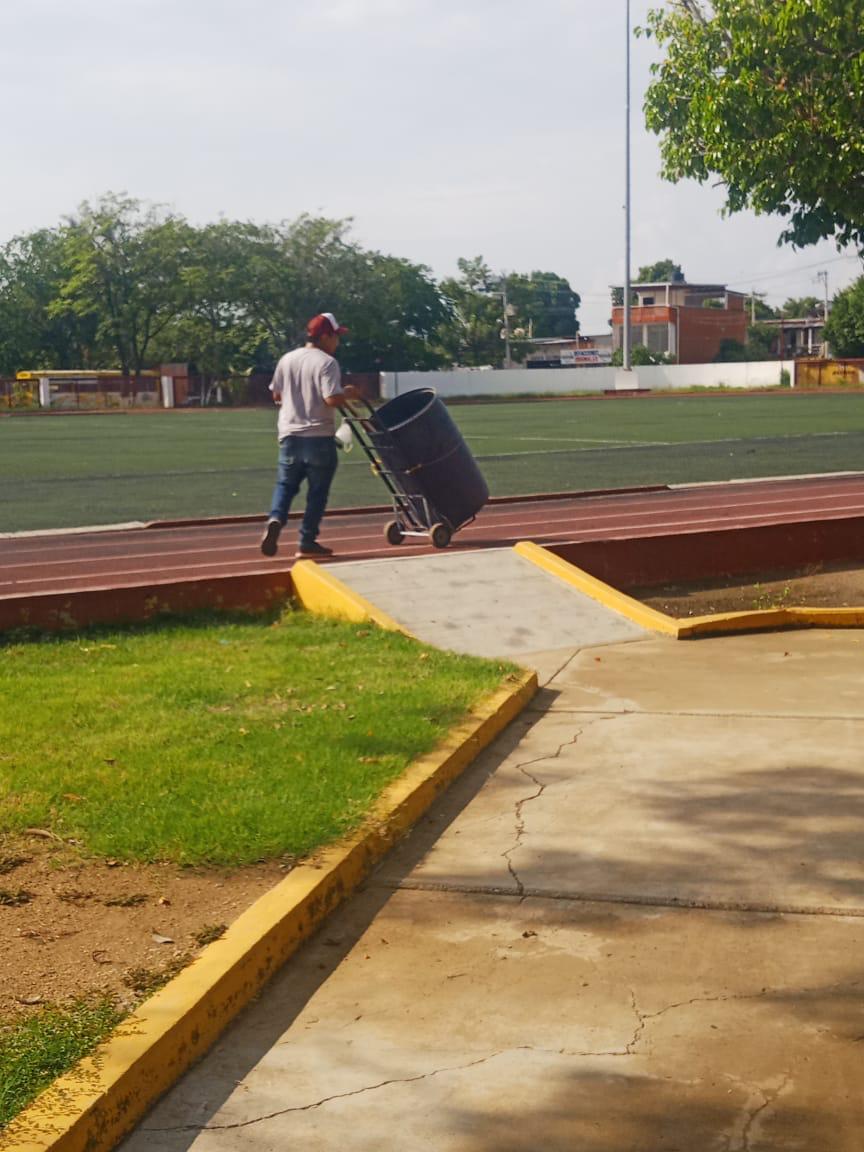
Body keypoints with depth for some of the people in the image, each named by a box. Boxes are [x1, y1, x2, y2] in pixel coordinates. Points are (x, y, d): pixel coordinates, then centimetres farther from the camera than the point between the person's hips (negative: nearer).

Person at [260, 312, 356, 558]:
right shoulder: (326, 362, -12)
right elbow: (332, 399, -21)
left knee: (286, 483, 15)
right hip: (319, 437, -5)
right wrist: (347, 393, -2)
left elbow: (276, 395, 15)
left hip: (290, 435, 5)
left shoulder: (286, 360, 8)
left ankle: (275, 519, -12)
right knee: (317, 491, 6)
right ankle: (307, 542, 8)